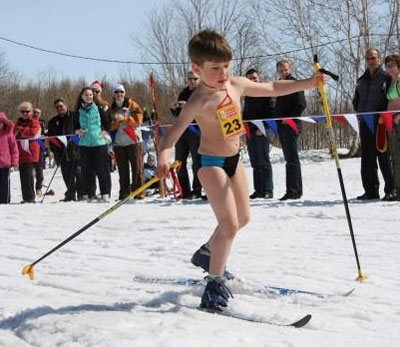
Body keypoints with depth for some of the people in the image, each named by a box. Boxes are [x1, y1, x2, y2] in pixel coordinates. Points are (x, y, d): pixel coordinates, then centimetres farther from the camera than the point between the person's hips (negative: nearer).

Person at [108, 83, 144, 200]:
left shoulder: (132, 105, 5)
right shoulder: (111, 109, 14)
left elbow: (138, 120, -6)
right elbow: (110, 126, 6)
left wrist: (124, 119, -16)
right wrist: (116, 121, -14)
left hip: (134, 140, -3)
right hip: (118, 142, 3)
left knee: (137, 167, -6)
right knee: (122, 169, 3)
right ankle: (124, 192, 6)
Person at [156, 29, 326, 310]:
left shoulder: (237, 85, -4)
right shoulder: (198, 101, -23)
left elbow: (272, 88, 9)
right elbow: (174, 132, -26)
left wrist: (308, 83, 6)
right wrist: (163, 159, -44)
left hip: (234, 160, 8)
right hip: (212, 163, -8)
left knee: (243, 218, 21)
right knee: (229, 224, -16)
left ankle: (208, 253, 43)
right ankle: (215, 284, -4)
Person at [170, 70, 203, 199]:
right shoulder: (183, 94, 20)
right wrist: (173, 108, 4)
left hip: (196, 129, -6)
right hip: (182, 129, 7)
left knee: (197, 162, -4)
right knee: (180, 162, 6)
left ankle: (197, 190, 1)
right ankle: (185, 191, 13)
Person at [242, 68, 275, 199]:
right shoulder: (248, 95, 20)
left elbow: (270, 112, -10)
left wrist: (263, 128, -17)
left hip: (261, 132, -7)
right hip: (250, 132, 7)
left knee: (264, 161, -7)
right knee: (255, 163, 7)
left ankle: (268, 190, -7)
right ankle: (258, 190, 11)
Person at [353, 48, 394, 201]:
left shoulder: (387, 77, 1)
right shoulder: (361, 80, 18)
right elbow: (356, 101, 23)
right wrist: (360, 112, 7)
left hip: (381, 123, -6)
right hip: (365, 123, 6)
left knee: (384, 157, -8)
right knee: (367, 158, 5)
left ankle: (391, 190, -4)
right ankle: (371, 191, 10)